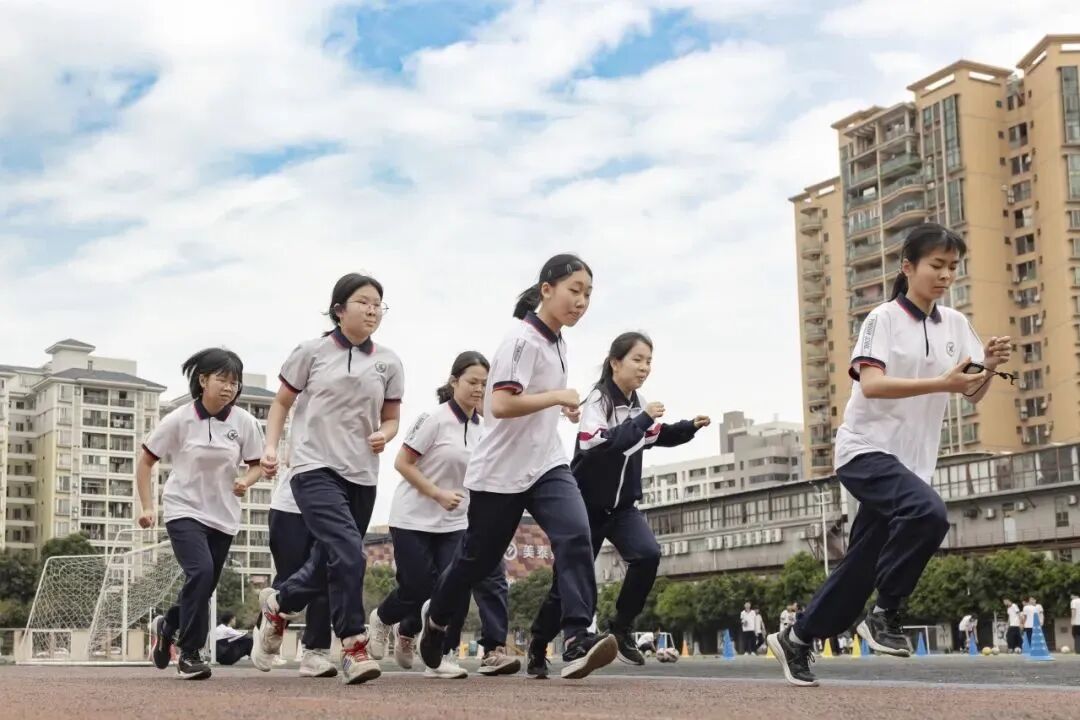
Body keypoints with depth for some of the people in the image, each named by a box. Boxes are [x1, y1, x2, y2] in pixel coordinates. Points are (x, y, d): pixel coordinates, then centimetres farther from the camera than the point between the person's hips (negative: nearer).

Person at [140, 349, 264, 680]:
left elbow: (256, 465, 7)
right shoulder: (179, 419, -11)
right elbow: (145, 461, -1)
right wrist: (147, 507, -6)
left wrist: (246, 481, -15)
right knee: (201, 572, -25)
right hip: (184, 511, -4)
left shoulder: (244, 422, -6)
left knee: (204, 587, 9)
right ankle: (189, 653, -11)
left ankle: (167, 625, 40)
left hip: (223, 517, 4)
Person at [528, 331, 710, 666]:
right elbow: (596, 444, -36)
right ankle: (537, 646, 25)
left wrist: (690, 427, 6)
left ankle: (622, 629, -5)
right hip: (587, 505, -5)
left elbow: (657, 436, 22)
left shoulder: (637, 404, 2)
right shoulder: (598, 400, -17)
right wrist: (642, 419, -35)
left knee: (648, 554, -22)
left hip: (623, 505, 5)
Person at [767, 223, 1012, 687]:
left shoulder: (956, 325, 8)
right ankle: (885, 613, -14)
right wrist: (942, 383, -30)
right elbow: (870, 384, -21)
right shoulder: (884, 318, -8)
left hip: (912, 460, 6)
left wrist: (989, 369, -17)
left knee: (861, 567, 8)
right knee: (927, 512, -32)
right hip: (866, 449, -6)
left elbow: (974, 394, 5)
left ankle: (796, 640, 26)